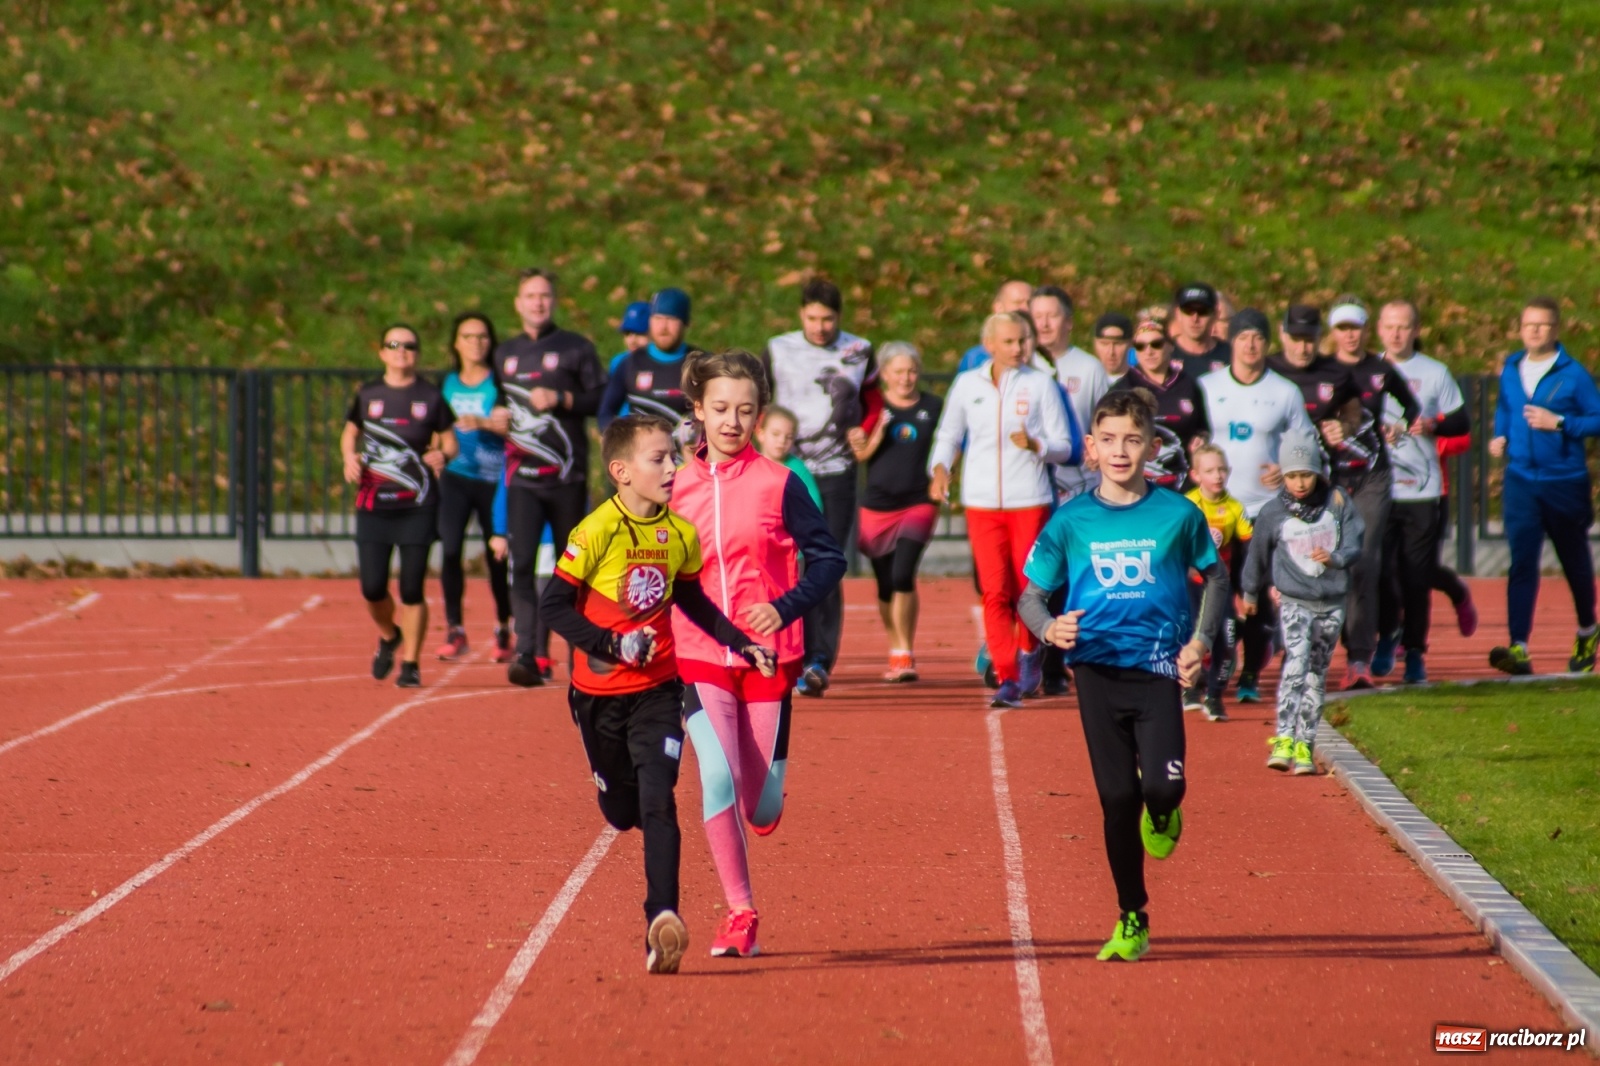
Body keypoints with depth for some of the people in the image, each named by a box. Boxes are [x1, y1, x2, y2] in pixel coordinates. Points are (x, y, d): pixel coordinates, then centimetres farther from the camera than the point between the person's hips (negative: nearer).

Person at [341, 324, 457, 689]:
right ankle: (389, 636, 29)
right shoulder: (368, 395, 8)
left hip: (418, 507, -2)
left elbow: (450, 441, 9)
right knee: (372, 587, -2)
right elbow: (350, 433, 20)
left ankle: (411, 663, 8)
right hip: (373, 505, 2)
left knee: (412, 589, -4)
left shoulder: (430, 397, 3)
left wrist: (442, 455, -14)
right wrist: (350, 457, -1)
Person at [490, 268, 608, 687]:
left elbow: (601, 398, -3)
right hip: (522, 478, 2)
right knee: (521, 563, -13)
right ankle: (528, 654, -20)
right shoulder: (505, 354, 16)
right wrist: (496, 417, 6)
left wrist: (560, 399, -15)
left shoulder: (576, 348, 3)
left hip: (568, 476, -2)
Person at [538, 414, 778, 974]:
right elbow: (553, 603, -14)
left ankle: (662, 919, -19)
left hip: (658, 690, 2)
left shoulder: (680, 535, 0)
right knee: (622, 811, 11)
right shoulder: (597, 531, -15)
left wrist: (741, 642, 12)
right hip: (599, 692, -2)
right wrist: (611, 644, -23)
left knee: (658, 801, -15)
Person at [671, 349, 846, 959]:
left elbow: (829, 559, -2)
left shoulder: (778, 485, -4)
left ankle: (765, 789, 45)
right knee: (717, 777, -21)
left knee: (762, 812, 5)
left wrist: (785, 608, -17)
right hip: (699, 658, 1)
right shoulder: (676, 487, 3)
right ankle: (740, 914, -10)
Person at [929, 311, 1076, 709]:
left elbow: (1064, 447, 2)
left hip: (1030, 501, -1)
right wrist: (940, 468, -2)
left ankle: (1029, 652, 26)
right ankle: (1007, 678, -6)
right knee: (995, 591, -8)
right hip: (982, 503, 1)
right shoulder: (967, 385, 8)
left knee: (1028, 586, -1)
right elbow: (948, 434, 17)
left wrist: (1035, 445, -18)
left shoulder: (1041, 384, 3)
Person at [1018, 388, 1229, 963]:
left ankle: (1163, 815, 22)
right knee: (1117, 798, 1)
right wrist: (1049, 628, -16)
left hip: (1158, 669, -1)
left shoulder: (1177, 514, 0)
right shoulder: (1071, 521, 1)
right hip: (1098, 671, 1)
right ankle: (1132, 921, 13)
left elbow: (1216, 576, 15)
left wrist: (1200, 640, 1)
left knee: (1162, 784, -18)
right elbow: (1031, 595, 6)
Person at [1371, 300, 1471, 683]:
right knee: (1380, 569, -9)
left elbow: (1462, 423, 8)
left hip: (1423, 492, -1)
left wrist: (1433, 424, -12)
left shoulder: (1435, 373, 7)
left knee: (1418, 577, -1)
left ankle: (1415, 651, 11)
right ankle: (1388, 632, 13)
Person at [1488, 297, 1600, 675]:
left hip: (1565, 482, -3)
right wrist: (1500, 435, 7)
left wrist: (1559, 423, -20)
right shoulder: (1510, 370, 6)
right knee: (1521, 562, -11)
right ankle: (1518, 648, -20)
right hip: (1520, 481, 3)